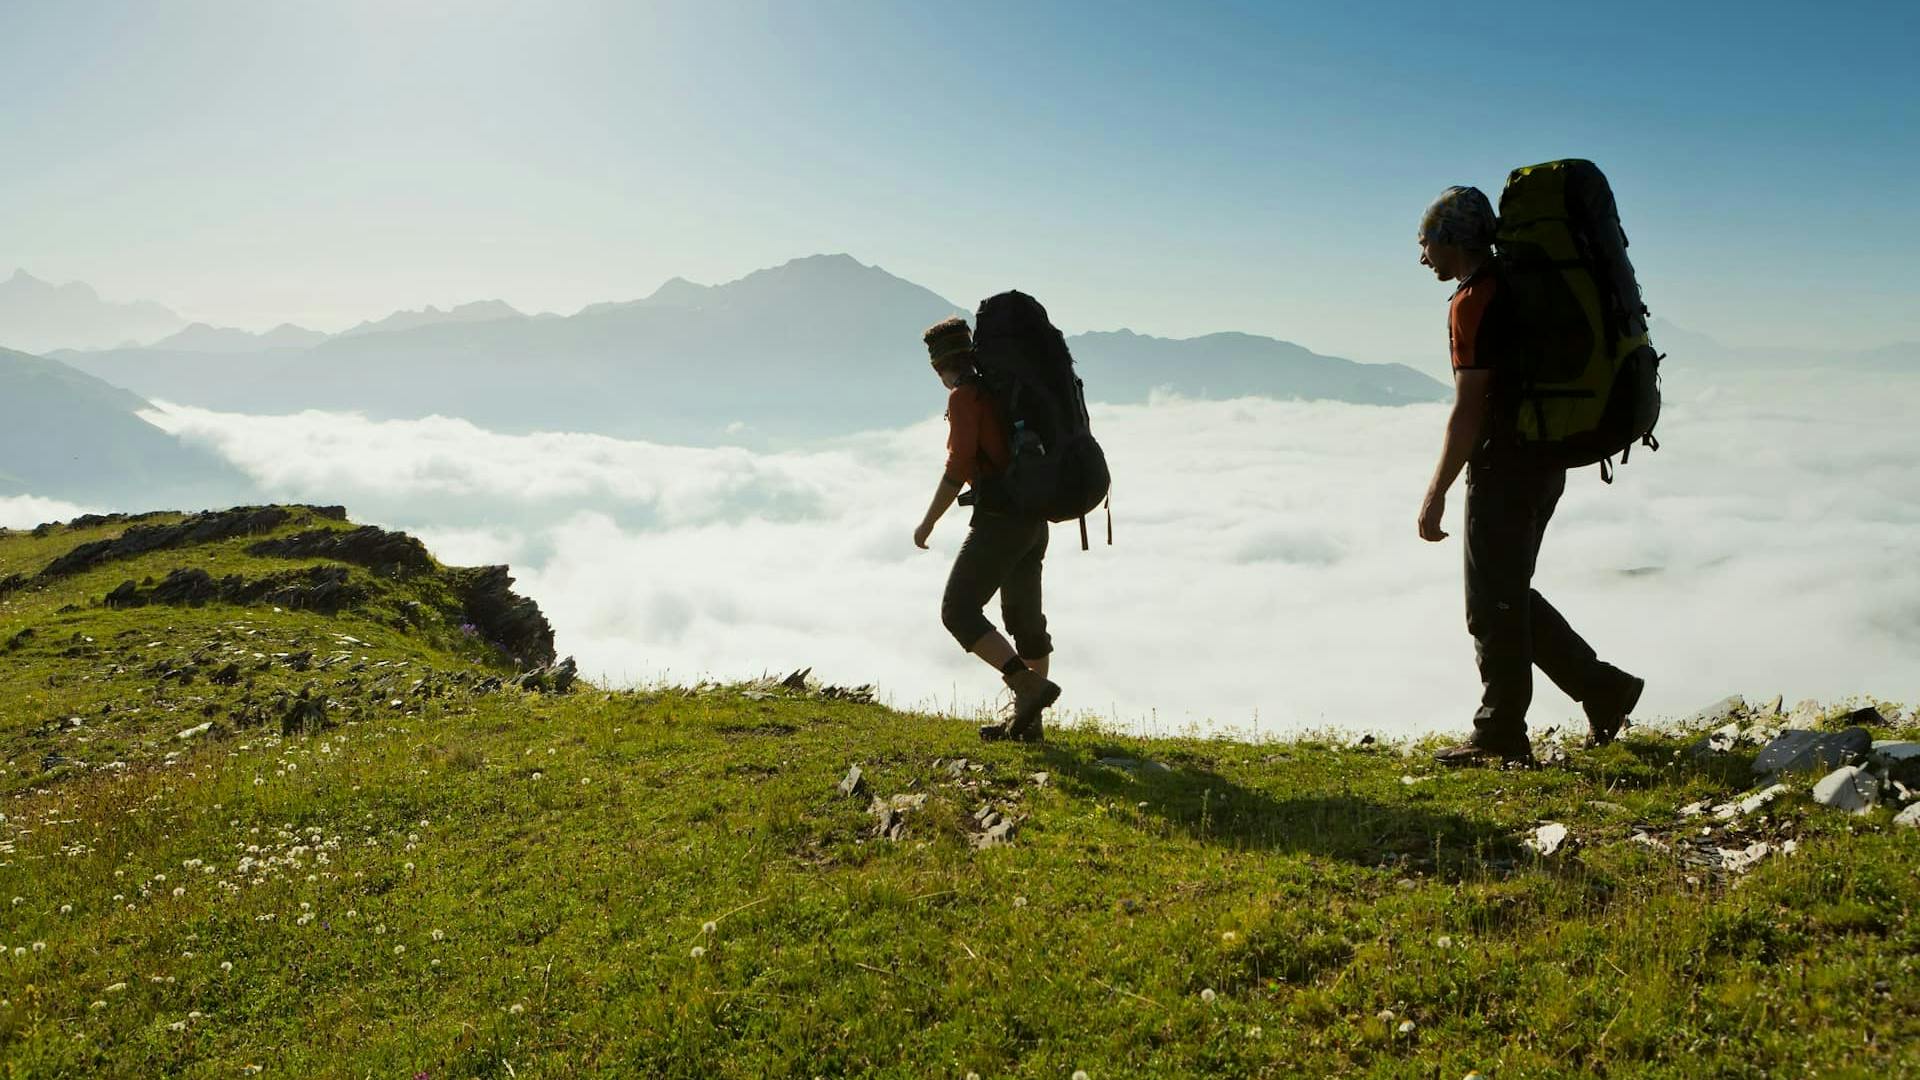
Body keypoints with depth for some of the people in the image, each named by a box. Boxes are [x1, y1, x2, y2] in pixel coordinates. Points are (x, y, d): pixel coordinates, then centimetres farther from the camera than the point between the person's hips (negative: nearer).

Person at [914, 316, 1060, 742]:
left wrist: (928, 522, -6)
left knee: (959, 612, -5)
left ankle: (1030, 688, -14)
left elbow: (958, 467, -15)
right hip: (1034, 519, 9)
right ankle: (1027, 721, 18)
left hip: (1000, 519, -9)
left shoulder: (964, 396, -8)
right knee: (1024, 618, 13)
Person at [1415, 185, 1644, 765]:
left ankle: (1501, 735, 10)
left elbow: (1468, 411, -19)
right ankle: (1603, 688, 20)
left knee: (1494, 604, 0)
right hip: (1541, 458, 10)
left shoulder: (1473, 303, -16)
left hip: (1504, 465, -10)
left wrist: (1436, 495, -15)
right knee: (1510, 595, 18)